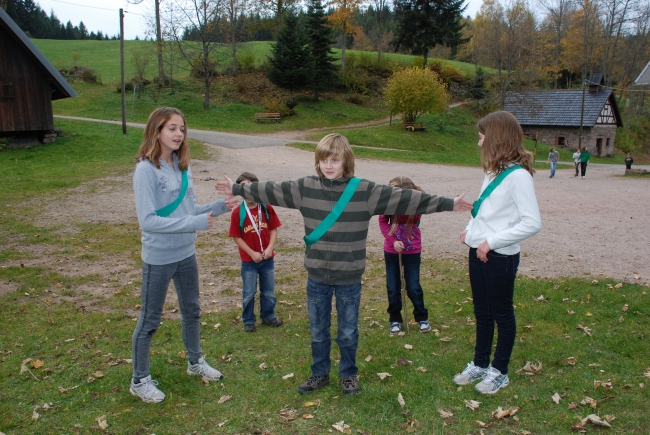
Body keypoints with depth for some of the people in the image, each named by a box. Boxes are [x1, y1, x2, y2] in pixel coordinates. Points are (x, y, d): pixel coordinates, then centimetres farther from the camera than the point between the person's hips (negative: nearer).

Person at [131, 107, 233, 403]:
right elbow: (148, 221, -25)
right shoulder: (146, 169, -19)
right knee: (149, 320, 10)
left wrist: (217, 208, -8)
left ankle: (195, 362, 44)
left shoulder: (182, 166, 0)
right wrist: (194, 223, -28)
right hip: (158, 258, -7)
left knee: (191, 310, 22)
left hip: (186, 254, 7)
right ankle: (139, 380, 29)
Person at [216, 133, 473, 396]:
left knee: (348, 332, 14)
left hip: (349, 278, -2)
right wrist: (237, 189, 14)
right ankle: (319, 374, 38)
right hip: (316, 277, 2)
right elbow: (270, 190, 7)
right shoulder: (305, 187, -3)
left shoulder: (365, 191, -10)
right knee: (318, 331, 17)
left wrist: (448, 204, -13)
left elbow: (404, 199, -11)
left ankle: (349, 374, 37)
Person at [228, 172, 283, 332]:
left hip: (267, 258, 2)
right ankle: (248, 320, 28)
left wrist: (270, 248, -15)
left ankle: (268, 316, 35)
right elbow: (237, 237, -10)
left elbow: (273, 229, -2)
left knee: (269, 291, 17)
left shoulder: (267, 208, -7)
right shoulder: (237, 212, -13)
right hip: (249, 260, -2)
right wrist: (252, 253, -14)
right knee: (248, 293, 10)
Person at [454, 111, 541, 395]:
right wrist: (470, 230, 4)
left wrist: (491, 241, -21)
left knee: (502, 314, 9)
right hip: (478, 252, 8)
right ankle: (480, 364, 35)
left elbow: (532, 223, -22)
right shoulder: (493, 171, 8)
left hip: (500, 257, -8)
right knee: (482, 312, 19)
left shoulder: (517, 175, -18)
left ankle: (499, 372, 26)